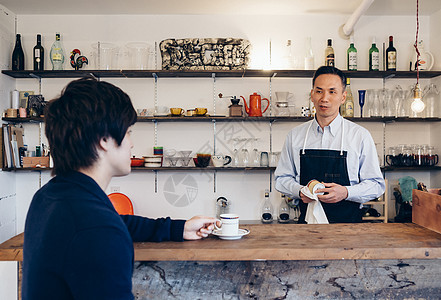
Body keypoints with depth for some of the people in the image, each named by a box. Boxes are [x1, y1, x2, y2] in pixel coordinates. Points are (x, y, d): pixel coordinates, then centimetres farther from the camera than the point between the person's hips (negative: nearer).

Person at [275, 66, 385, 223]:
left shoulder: (360, 135, 1)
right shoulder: (295, 135, 7)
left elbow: (376, 185, 3)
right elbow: (282, 178, 13)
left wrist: (346, 192, -15)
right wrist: (300, 191, -8)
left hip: (348, 222, -1)